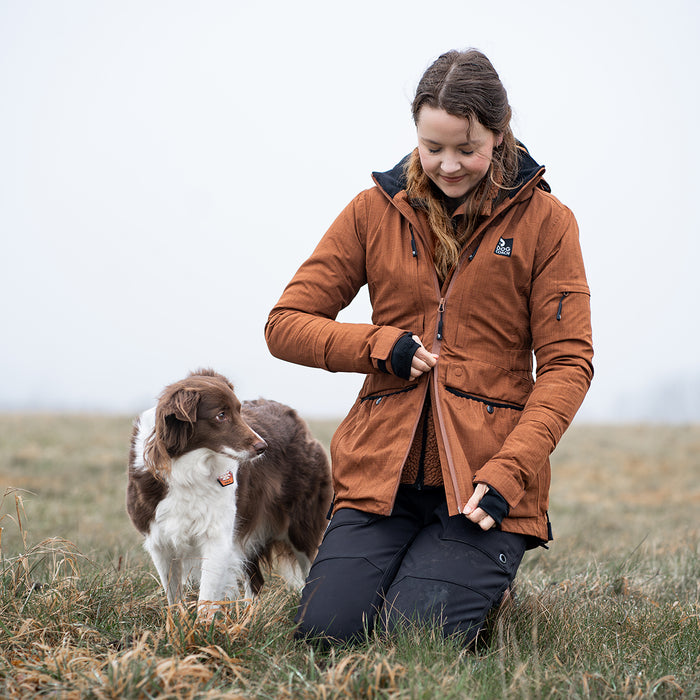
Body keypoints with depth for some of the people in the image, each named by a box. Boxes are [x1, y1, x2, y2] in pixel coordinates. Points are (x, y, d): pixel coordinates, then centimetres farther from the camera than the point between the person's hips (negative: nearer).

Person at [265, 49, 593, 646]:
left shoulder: (544, 221, 2)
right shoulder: (376, 210, 8)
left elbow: (566, 363, -1)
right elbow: (286, 325, 9)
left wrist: (508, 473, -14)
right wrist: (381, 345, -9)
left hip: (483, 482, -2)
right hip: (382, 469, 3)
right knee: (325, 632, -13)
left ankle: (484, 582, 17)